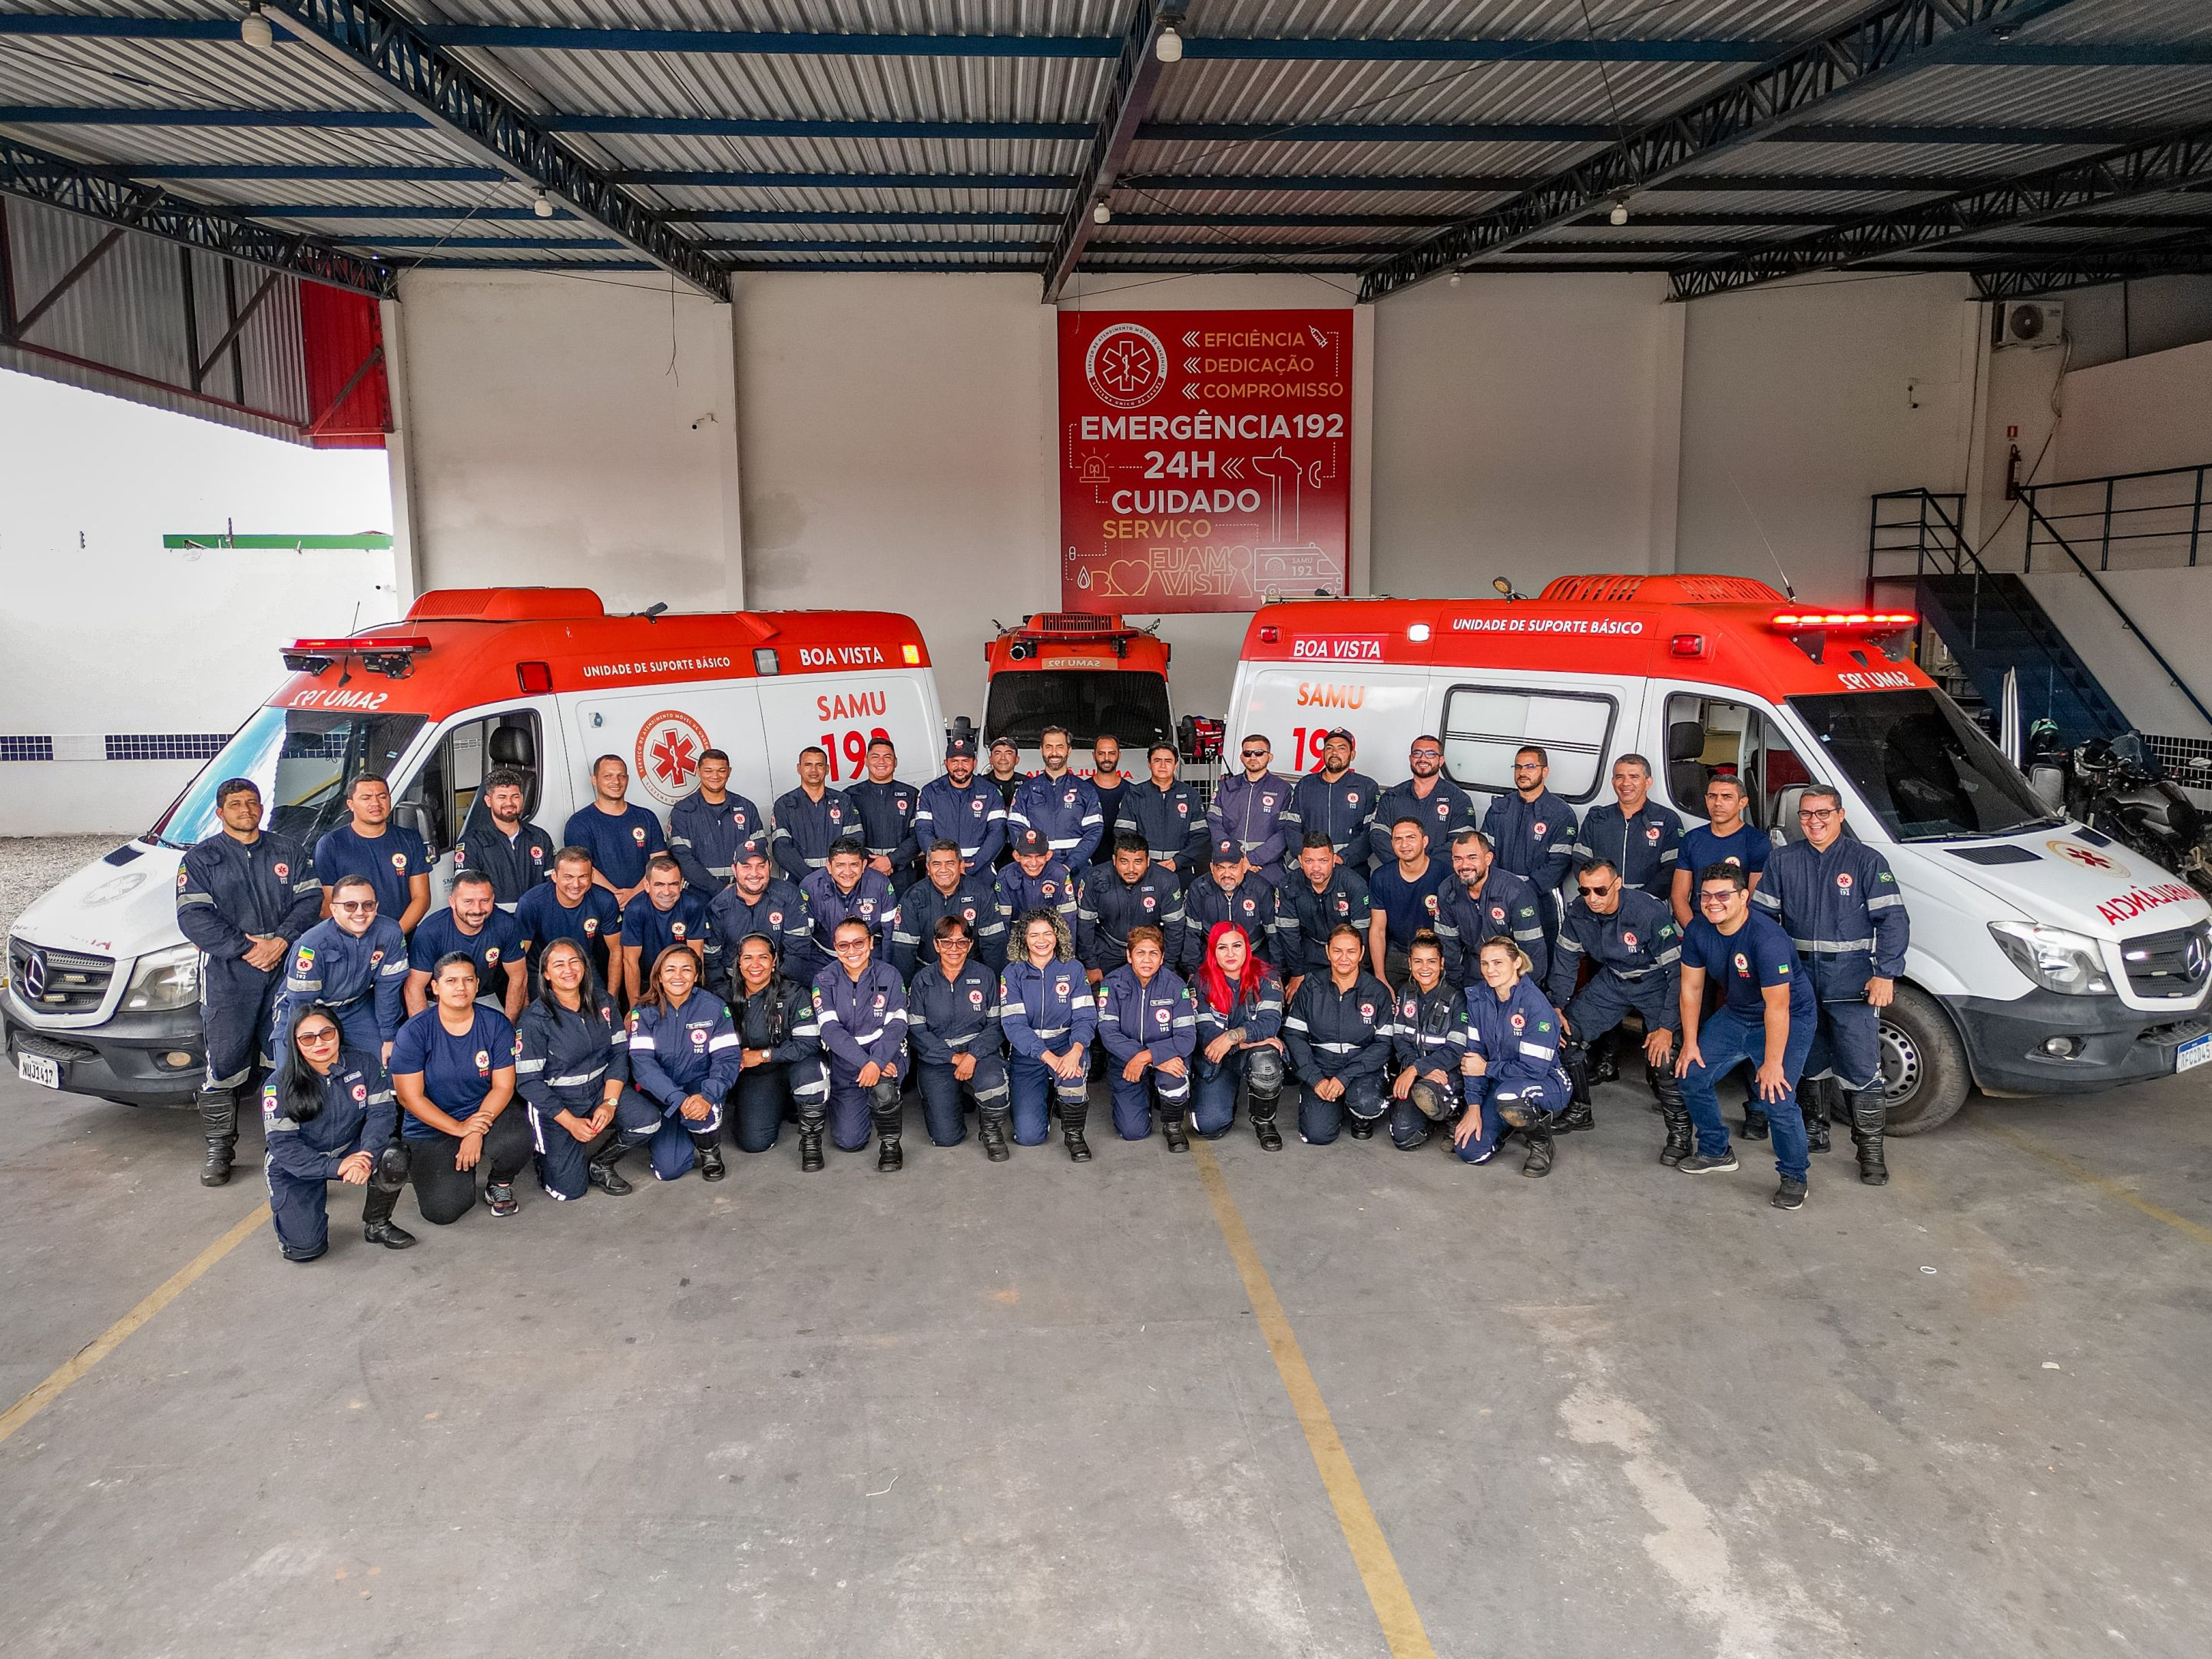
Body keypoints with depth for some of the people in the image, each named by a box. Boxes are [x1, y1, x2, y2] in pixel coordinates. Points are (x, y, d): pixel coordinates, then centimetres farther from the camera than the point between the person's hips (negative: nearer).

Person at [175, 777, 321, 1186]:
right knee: (224, 1064, -3)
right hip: (227, 975, -2)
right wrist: (247, 949, -15)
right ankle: (219, 1149, 9)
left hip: (286, 969, 2)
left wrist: (280, 942, -12)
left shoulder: (288, 851, 11)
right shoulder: (201, 858, 3)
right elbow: (193, 917, -7)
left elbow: (310, 899, 3)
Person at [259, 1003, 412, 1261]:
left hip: (351, 1150, 2)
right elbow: (281, 1143, -19)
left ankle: (377, 1224, -2)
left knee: (394, 1160, -30)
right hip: (297, 1167, -2)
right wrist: (335, 1167, -32)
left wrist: (366, 1155, -35)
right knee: (304, 1247, -16)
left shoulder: (365, 1064, -9)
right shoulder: (279, 1084, -15)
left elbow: (382, 1113, -15)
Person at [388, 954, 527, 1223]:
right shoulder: (414, 1032, -11)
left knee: (518, 1140, -34)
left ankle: (500, 1185, 3)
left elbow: (503, 1086, -5)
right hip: (430, 1128, -1)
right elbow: (410, 1097, -11)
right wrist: (459, 1128, -18)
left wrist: (477, 1131, -19)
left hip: (485, 1113, 1)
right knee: (444, 1210, -18)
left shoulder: (495, 1024, -5)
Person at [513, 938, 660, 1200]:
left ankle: (600, 1164, 5)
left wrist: (610, 1103, -14)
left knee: (648, 1120, -22)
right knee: (569, 1188, -13)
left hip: (601, 1089, 4)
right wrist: (571, 1122, -18)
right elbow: (528, 1081, -13)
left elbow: (619, 1052, 1)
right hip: (554, 1103, -4)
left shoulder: (602, 1001, 0)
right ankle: (543, 1151, 21)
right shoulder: (535, 1018, -14)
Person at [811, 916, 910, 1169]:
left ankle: (890, 1143, -9)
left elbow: (896, 1026, -12)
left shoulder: (888, 976, -5)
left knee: (881, 1086, -37)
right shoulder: (824, 980, -3)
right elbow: (831, 1030, -15)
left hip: (886, 1055, -2)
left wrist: (876, 1063, -30)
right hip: (845, 1063, 2)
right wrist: (864, 1062, -27)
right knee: (849, 1141, -5)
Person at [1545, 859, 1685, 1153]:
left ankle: (1680, 1134, -3)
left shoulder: (1649, 912, -31)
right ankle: (1579, 1112, 18)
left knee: (1661, 1057, -22)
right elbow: (1565, 959, 2)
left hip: (1656, 982, -6)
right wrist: (1555, 1007, -4)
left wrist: (1667, 1027, -31)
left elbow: (1678, 970, -28)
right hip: (1612, 979, 6)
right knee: (1568, 1034, -1)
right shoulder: (1577, 912, -15)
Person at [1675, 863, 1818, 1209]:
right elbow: (1691, 988, -1)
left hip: (1789, 1020, -7)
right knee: (1692, 1078, 4)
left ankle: (1794, 1177, 4)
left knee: (1778, 1100, -19)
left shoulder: (1767, 938, -33)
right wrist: (1690, 1043, -1)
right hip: (1735, 1015, 7)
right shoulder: (1698, 931, -11)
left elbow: (1777, 1005, -32)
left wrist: (1772, 1063, -30)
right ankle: (1715, 1152, 25)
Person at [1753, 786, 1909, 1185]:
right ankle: (1814, 1131, 30)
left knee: (1861, 1069, -5)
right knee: (1809, 1060, 15)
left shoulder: (1867, 861, -3)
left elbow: (1893, 920, -6)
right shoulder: (1783, 861, 7)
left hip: (1852, 982, -3)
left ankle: (1870, 1149, 5)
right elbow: (1761, 916, 10)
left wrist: (1885, 974, -15)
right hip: (1798, 978, 4)